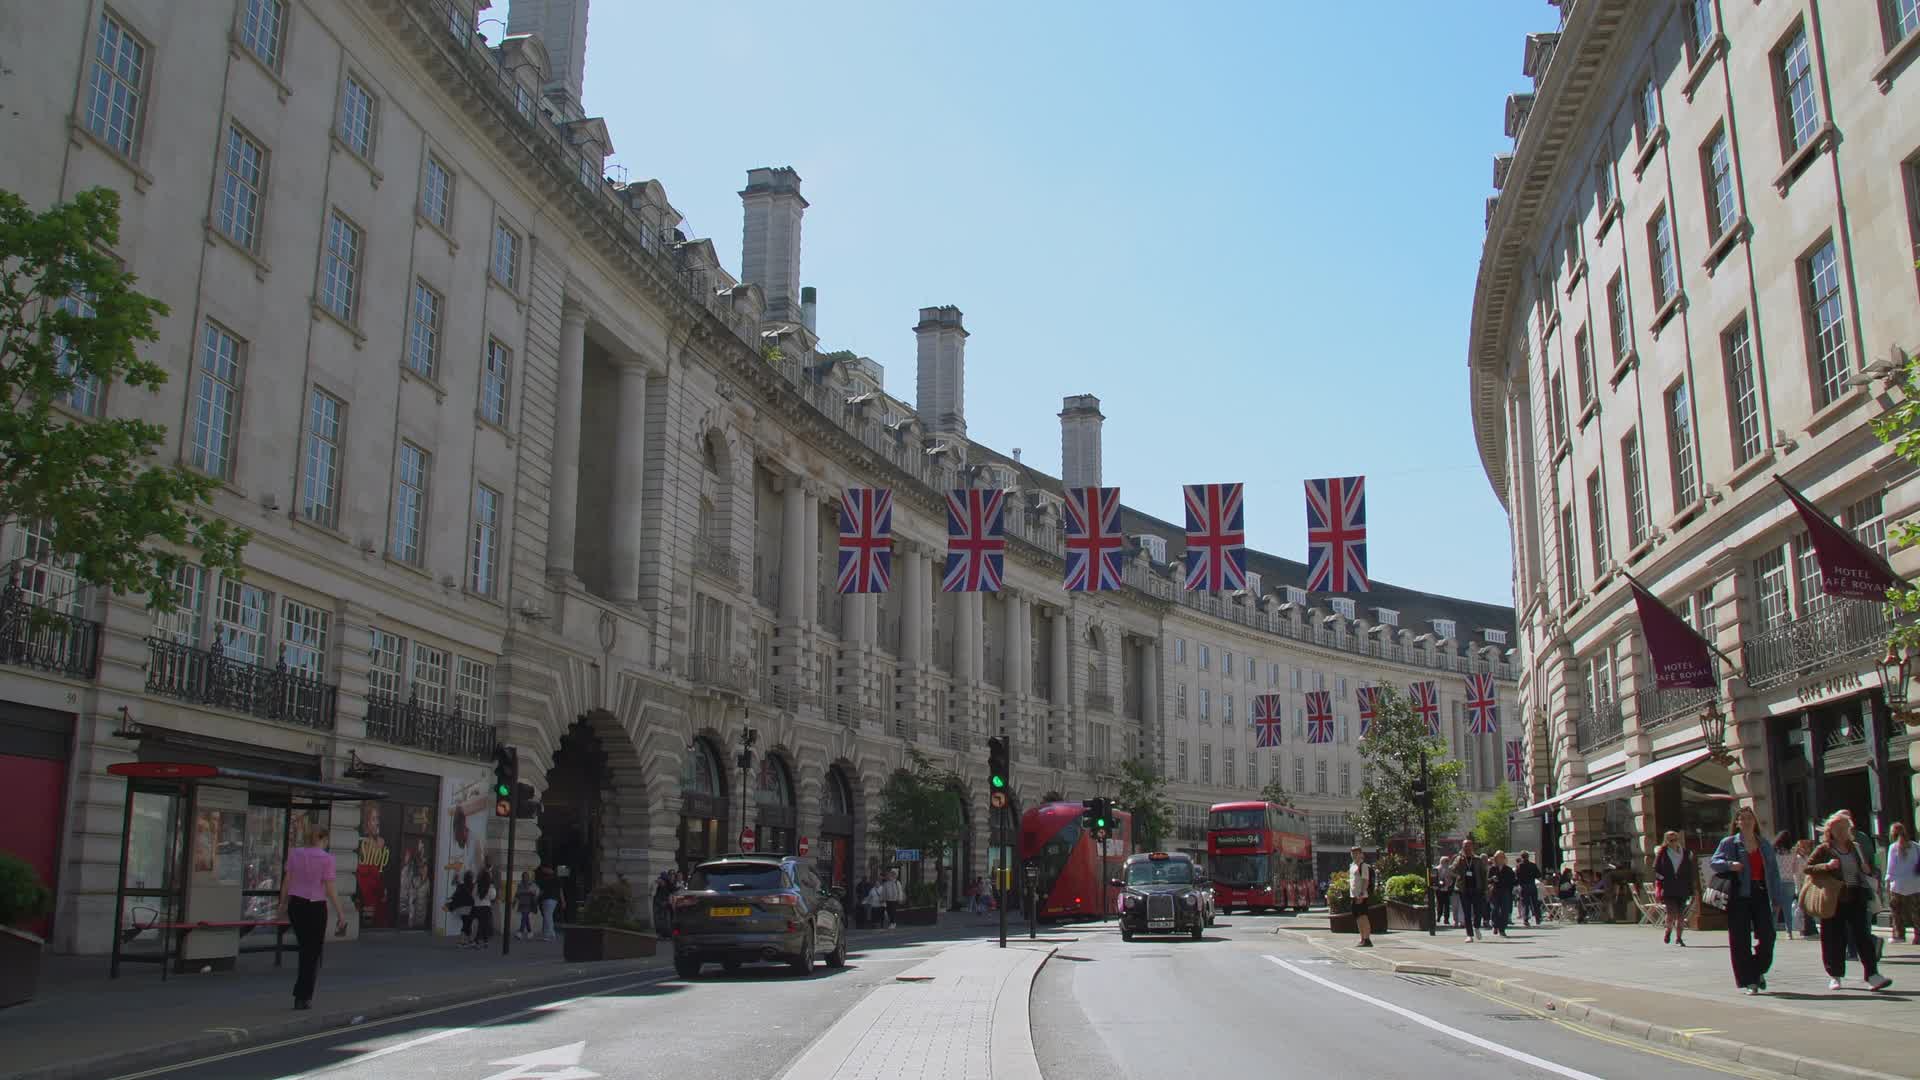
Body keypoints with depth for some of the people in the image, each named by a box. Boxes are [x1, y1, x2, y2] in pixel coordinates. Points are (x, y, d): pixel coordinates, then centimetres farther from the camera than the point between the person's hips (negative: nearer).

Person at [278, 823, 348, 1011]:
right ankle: (302, 998, 6)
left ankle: (303, 993, 25)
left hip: (295, 904, 5)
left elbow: (286, 882, 6)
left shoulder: (294, 854, 3)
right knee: (312, 952, 6)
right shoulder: (326, 858, -11)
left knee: (305, 949, 20)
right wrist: (340, 912, -6)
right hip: (315, 907, -5)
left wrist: (283, 905, 17)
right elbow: (330, 889, -11)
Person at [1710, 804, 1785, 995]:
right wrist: (1729, 865, -23)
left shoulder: (1765, 844, 13)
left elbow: (1773, 870, 13)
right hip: (1739, 895, -3)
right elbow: (1715, 862, -3)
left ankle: (1759, 971, 23)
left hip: (1761, 894, 3)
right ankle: (1749, 981, 4)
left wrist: (1777, 894, 7)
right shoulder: (1730, 843, 3)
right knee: (1740, 940, -3)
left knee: (1767, 935, -3)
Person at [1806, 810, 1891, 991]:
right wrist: (1826, 866, -21)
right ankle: (1834, 975, 12)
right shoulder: (1824, 850, 1)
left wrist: (1868, 870, 4)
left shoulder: (1857, 849, 15)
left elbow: (1871, 869, 27)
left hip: (1856, 900, 3)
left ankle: (1872, 975, -9)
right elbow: (1808, 867, -5)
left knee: (1863, 935, -6)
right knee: (1834, 938, 1)